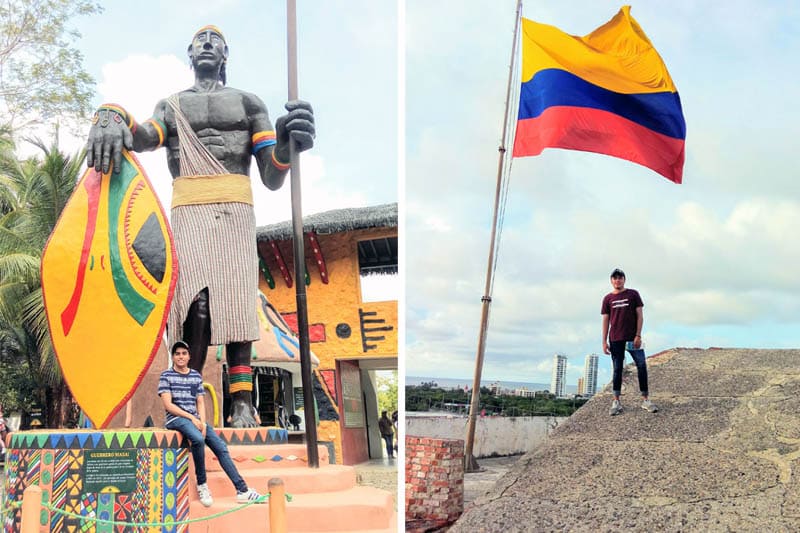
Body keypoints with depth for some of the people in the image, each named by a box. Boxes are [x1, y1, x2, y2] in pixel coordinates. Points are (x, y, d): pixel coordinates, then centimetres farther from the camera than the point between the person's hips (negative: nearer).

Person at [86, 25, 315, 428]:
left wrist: (287, 143, -18)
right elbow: (146, 137, -8)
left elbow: (272, 178, 6)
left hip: (235, 212, 1)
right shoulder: (171, 106, 18)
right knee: (197, 303, -16)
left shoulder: (248, 103, 17)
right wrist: (112, 118, -31)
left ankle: (242, 401, -6)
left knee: (236, 301, -8)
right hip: (188, 211, 0)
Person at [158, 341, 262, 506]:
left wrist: (202, 422, -8)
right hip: (176, 419, -5)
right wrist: (192, 418, -14)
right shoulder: (166, 376, -1)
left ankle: (242, 490, -9)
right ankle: (202, 484, -18)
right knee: (198, 439, -35)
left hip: (195, 419, 5)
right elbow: (168, 404, -9)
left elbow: (200, 402, 11)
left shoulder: (196, 375, 14)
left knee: (221, 448, -9)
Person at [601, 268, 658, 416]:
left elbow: (639, 315, 2)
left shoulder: (633, 294, 5)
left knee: (642, 366, -6)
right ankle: (616, 402, 7)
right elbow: (605, 321, 8)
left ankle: (645, 399, 0)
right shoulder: (608, 299, 9)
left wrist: (638, 335, -8)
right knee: (617, 369, 4)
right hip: (615, 340, 1)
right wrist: (604, 342, 2)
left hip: (632, 338, -1)